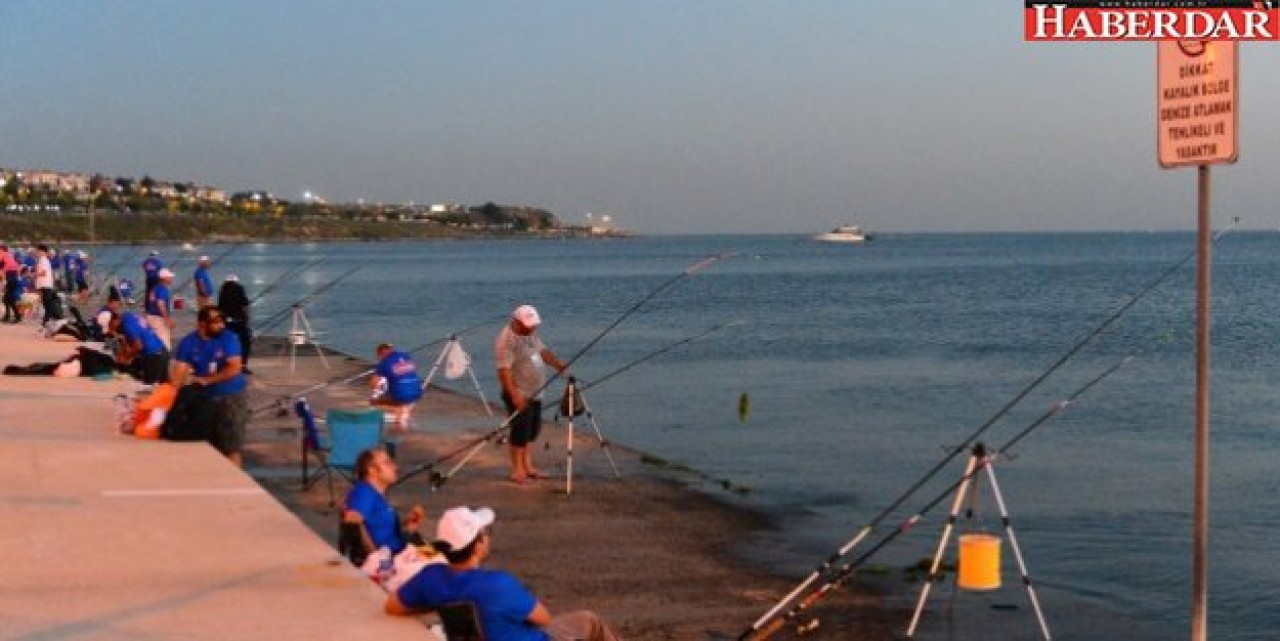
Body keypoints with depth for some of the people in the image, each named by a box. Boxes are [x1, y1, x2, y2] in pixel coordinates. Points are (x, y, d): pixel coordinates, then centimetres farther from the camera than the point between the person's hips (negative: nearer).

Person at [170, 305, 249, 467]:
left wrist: (206, 380, -18)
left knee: (231, 447, -6)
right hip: (203, 398, 3)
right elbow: (179, 371, -11)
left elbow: (234, 368, -16)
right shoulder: (188, 343, -3)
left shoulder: (228, 339, -8)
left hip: (231, 397, -3)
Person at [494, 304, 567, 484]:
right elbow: (504, 370, -25)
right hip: (519, 395, -9)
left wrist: (558, 365, 2)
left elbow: (543, 351, 19)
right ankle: (518, 471, 5)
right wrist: (514, 395, -30)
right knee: (520, 432, -4)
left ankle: (527, 466, 26)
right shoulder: (506, 340, -20)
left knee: (533, 431, 15)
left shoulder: (531, 333, 8)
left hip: (535, 392, 9)